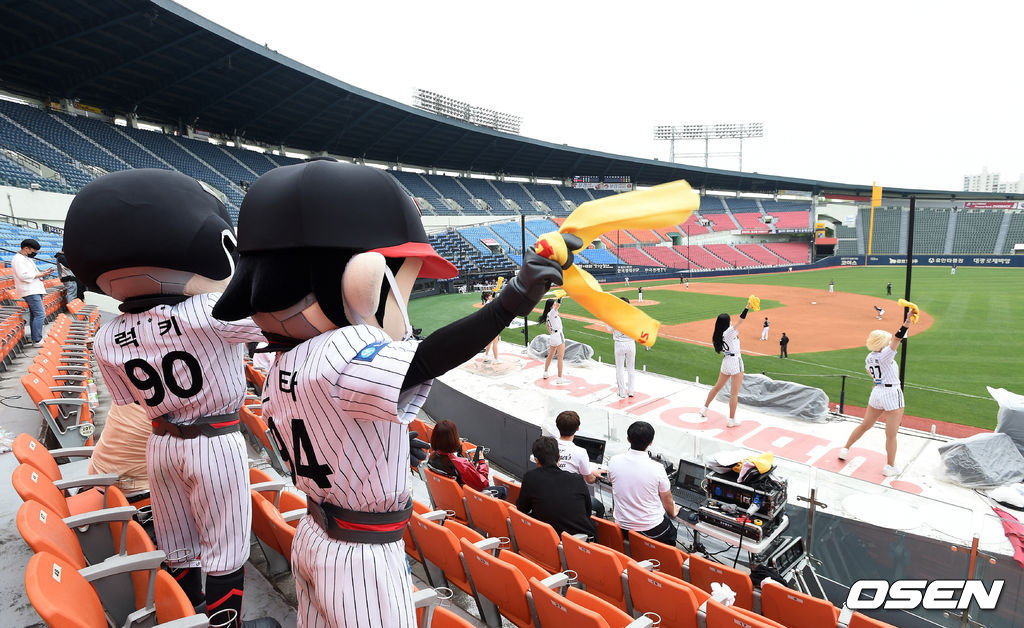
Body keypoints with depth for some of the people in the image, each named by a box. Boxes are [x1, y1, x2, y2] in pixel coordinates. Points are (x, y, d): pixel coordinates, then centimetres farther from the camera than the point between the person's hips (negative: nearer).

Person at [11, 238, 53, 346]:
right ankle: (37, 340, -14)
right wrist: (40, 275, -14)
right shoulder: (18, 259, -12)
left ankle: (35, 339, 16)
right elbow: (24, 275, -21)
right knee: (40, 314, -15)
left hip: (35, 290, 11)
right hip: (30, 291, -11)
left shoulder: (26, 258, 21)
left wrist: (42, 273, 10)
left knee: (34, 315, 12)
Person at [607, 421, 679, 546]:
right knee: (671, 531, 28)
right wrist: (672, 513, 18)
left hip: (622, 527, 4)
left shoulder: (613, 462, -13)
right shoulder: (657, 469, -22)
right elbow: (667, 500, -6)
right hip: (652, 530, -3)